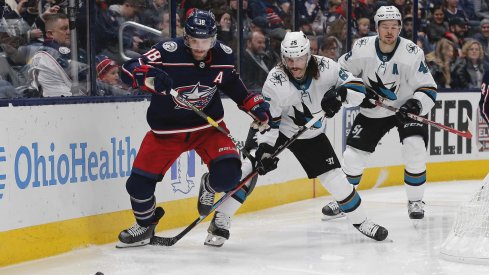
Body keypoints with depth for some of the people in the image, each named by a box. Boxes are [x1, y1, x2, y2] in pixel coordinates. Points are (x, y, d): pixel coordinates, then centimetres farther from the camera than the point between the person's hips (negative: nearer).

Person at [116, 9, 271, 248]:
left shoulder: (223, 56, -8)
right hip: (166, 129, -1)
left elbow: (233, 85, 12)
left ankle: (209, 186, 18)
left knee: (227, 175, -21)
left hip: (208, 126, 1)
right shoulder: (168, 52, -21)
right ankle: (145, 225, 25)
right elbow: (128, 71, -26)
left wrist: (256, 106, 3)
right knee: (139, 183, -7)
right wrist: (149, 77, -46)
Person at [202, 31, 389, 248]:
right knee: (252, 168, -20)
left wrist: (339, 93, -37)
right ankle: (220, 221, -14)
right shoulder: (275, 81, -27)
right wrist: (265, 149, -31)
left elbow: (357, 88, -17)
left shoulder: (325, 67, -22)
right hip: (279, 130, -2)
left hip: (311, 135, 2)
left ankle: (361, 221, 19)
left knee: (335, 178, -3)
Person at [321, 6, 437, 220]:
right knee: (353, 155, 1)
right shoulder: (362, 48, -16)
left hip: (406, 108, -2)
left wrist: (416, 104, -34)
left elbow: (428, 89, -16)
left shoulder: (412, 53, -21)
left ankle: (415, 201, -2)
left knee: (415, 150, -22)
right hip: (372, 111, 2)